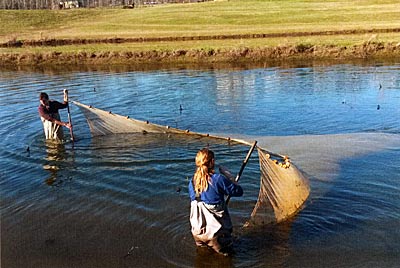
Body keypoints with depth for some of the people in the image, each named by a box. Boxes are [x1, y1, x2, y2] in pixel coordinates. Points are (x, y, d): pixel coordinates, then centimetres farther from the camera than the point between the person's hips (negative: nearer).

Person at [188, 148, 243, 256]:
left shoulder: (192, 182, -2)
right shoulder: (218, 179, -17)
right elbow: (239, 191, -9)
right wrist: (233, 183, 11)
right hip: (215, 231, -5)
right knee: (225, 250, 15)